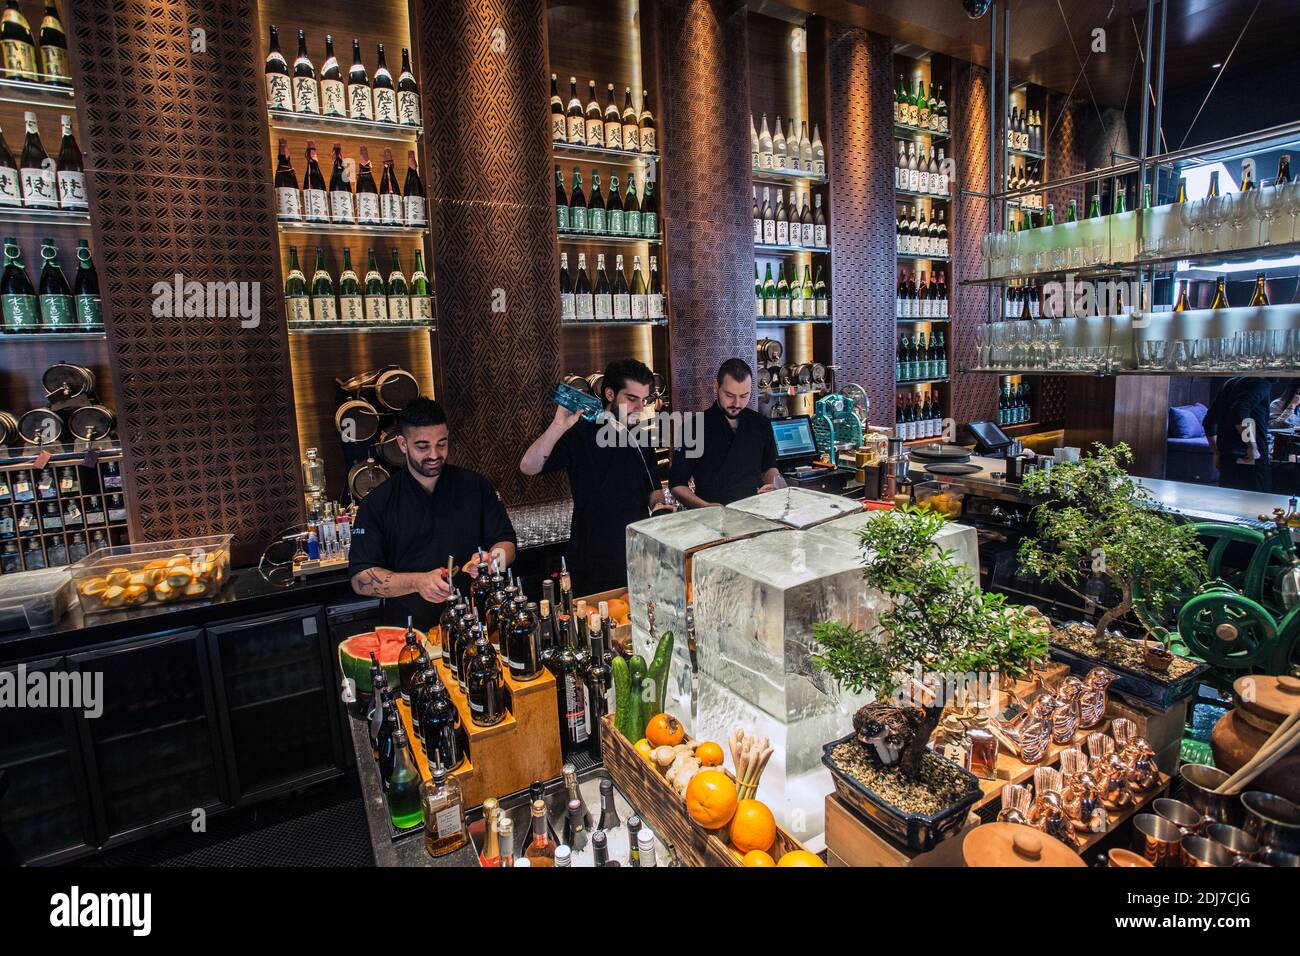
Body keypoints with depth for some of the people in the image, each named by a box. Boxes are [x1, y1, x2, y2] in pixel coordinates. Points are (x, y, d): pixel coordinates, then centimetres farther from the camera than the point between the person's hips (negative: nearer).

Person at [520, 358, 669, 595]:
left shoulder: (640, 439, 9)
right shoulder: (580, 435, -10)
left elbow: (654, 489, 20)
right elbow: (529, 467, -20)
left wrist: (659, 504, -2)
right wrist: (559, 426, -31)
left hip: (639, 557, 6)